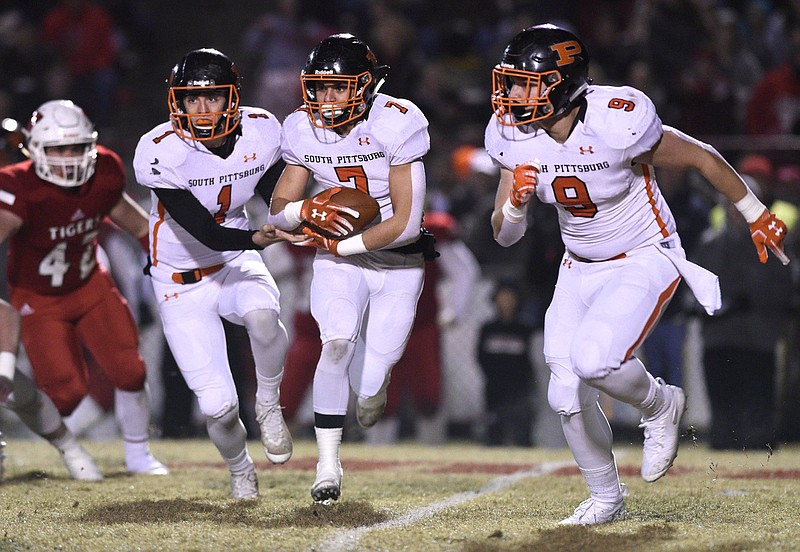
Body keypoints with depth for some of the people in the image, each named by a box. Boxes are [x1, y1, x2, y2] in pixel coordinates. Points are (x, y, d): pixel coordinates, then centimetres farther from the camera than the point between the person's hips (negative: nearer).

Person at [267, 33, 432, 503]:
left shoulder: (396, 125, -20)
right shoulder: (304, 131, -6)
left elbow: (406, 223, -21)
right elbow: (278, 211, 0)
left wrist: (341, 246, -16)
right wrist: (304, 209, -23)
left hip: (398, 261, -2)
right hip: (340, 259, 2)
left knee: (369, 388, -7)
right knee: (336, 343, -25)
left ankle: (375, 382, 35)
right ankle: (328, 465, -12)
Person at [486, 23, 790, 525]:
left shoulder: (616, 124, -28)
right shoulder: (515, 138, -11)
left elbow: (701, 159, -12)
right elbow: (505, 235, -3)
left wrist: (757, 216, 0)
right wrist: (516, 201, -27)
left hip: (645, 262, -6)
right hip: (580, 269, 6)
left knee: (592, 359, -27)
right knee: (567, 397, 1)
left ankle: (660, 406, 6)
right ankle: (606, 498, 26)